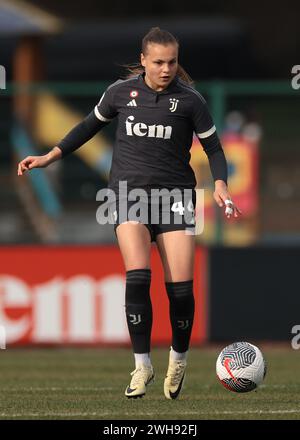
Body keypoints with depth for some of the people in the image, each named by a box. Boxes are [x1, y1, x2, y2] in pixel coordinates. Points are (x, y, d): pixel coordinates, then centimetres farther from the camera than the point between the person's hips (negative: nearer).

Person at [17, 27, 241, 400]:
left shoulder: (190, 100, 0)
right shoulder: (121, 92, 4)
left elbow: (213, 147, 7)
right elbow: (90, 126, 20)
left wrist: (220, 185, -10)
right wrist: (50, 157, 17)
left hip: (174, 193, 0)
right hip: (129, 191, 0)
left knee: (180, 287, -10)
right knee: (137, 277, -20)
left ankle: (179, 359, 17)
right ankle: (142, 365, -7)